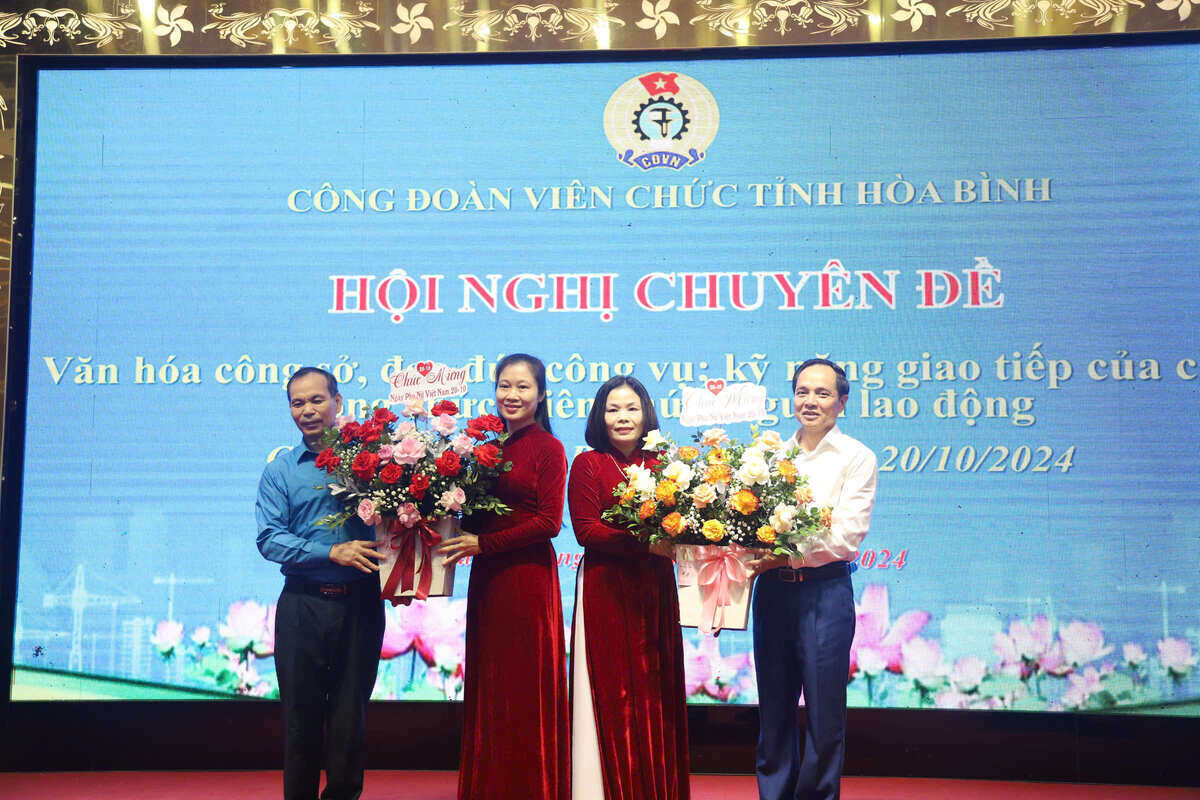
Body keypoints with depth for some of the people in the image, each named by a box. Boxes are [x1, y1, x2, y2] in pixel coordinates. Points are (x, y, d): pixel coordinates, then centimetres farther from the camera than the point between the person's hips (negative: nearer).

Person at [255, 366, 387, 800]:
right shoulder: (280, 471, 6)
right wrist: (332, 552, -17)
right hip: (303, 605, 0)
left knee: (351, 711, 7)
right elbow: (268, 539, -5)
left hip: (360, 602, 0)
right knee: (301, 714, 6)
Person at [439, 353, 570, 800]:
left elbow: (549, 522, -12)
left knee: (525, 687, 1)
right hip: (486, 578, 6)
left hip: (528, 576, -6)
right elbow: (475, 513, 15)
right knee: (487, 687, 10)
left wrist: (484, 543, -14)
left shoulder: (547, 448, -5)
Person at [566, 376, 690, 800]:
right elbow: (586, 529, -8)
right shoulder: (588, 464, 0)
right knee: (612, 691, -1)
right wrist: (643, 543, -17)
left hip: (655, 588, 3)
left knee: (656, 691, 5)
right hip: (604, 589, -3)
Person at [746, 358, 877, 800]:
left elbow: (846, 537, -10)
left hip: (825, 592, -3)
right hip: (772, 591, 4)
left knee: (824, 716, 4)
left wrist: (783, 556, -18)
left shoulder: (856, 457, 0)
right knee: (774, 711, 11)